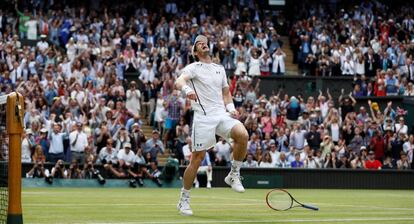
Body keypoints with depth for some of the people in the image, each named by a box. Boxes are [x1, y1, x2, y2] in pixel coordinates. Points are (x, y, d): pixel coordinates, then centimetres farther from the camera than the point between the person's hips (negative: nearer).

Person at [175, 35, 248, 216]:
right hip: (203, 117, -4)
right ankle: (184, 199, 10)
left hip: (221, 114, 4)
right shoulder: (193, 68, 3)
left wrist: (231, 107, 7)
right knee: (197, 158, -5)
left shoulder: (220, 69, 20)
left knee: (243, 135, -24)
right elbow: (178, 82, -16)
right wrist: (187, 89, -39)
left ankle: (234, 175, -6)